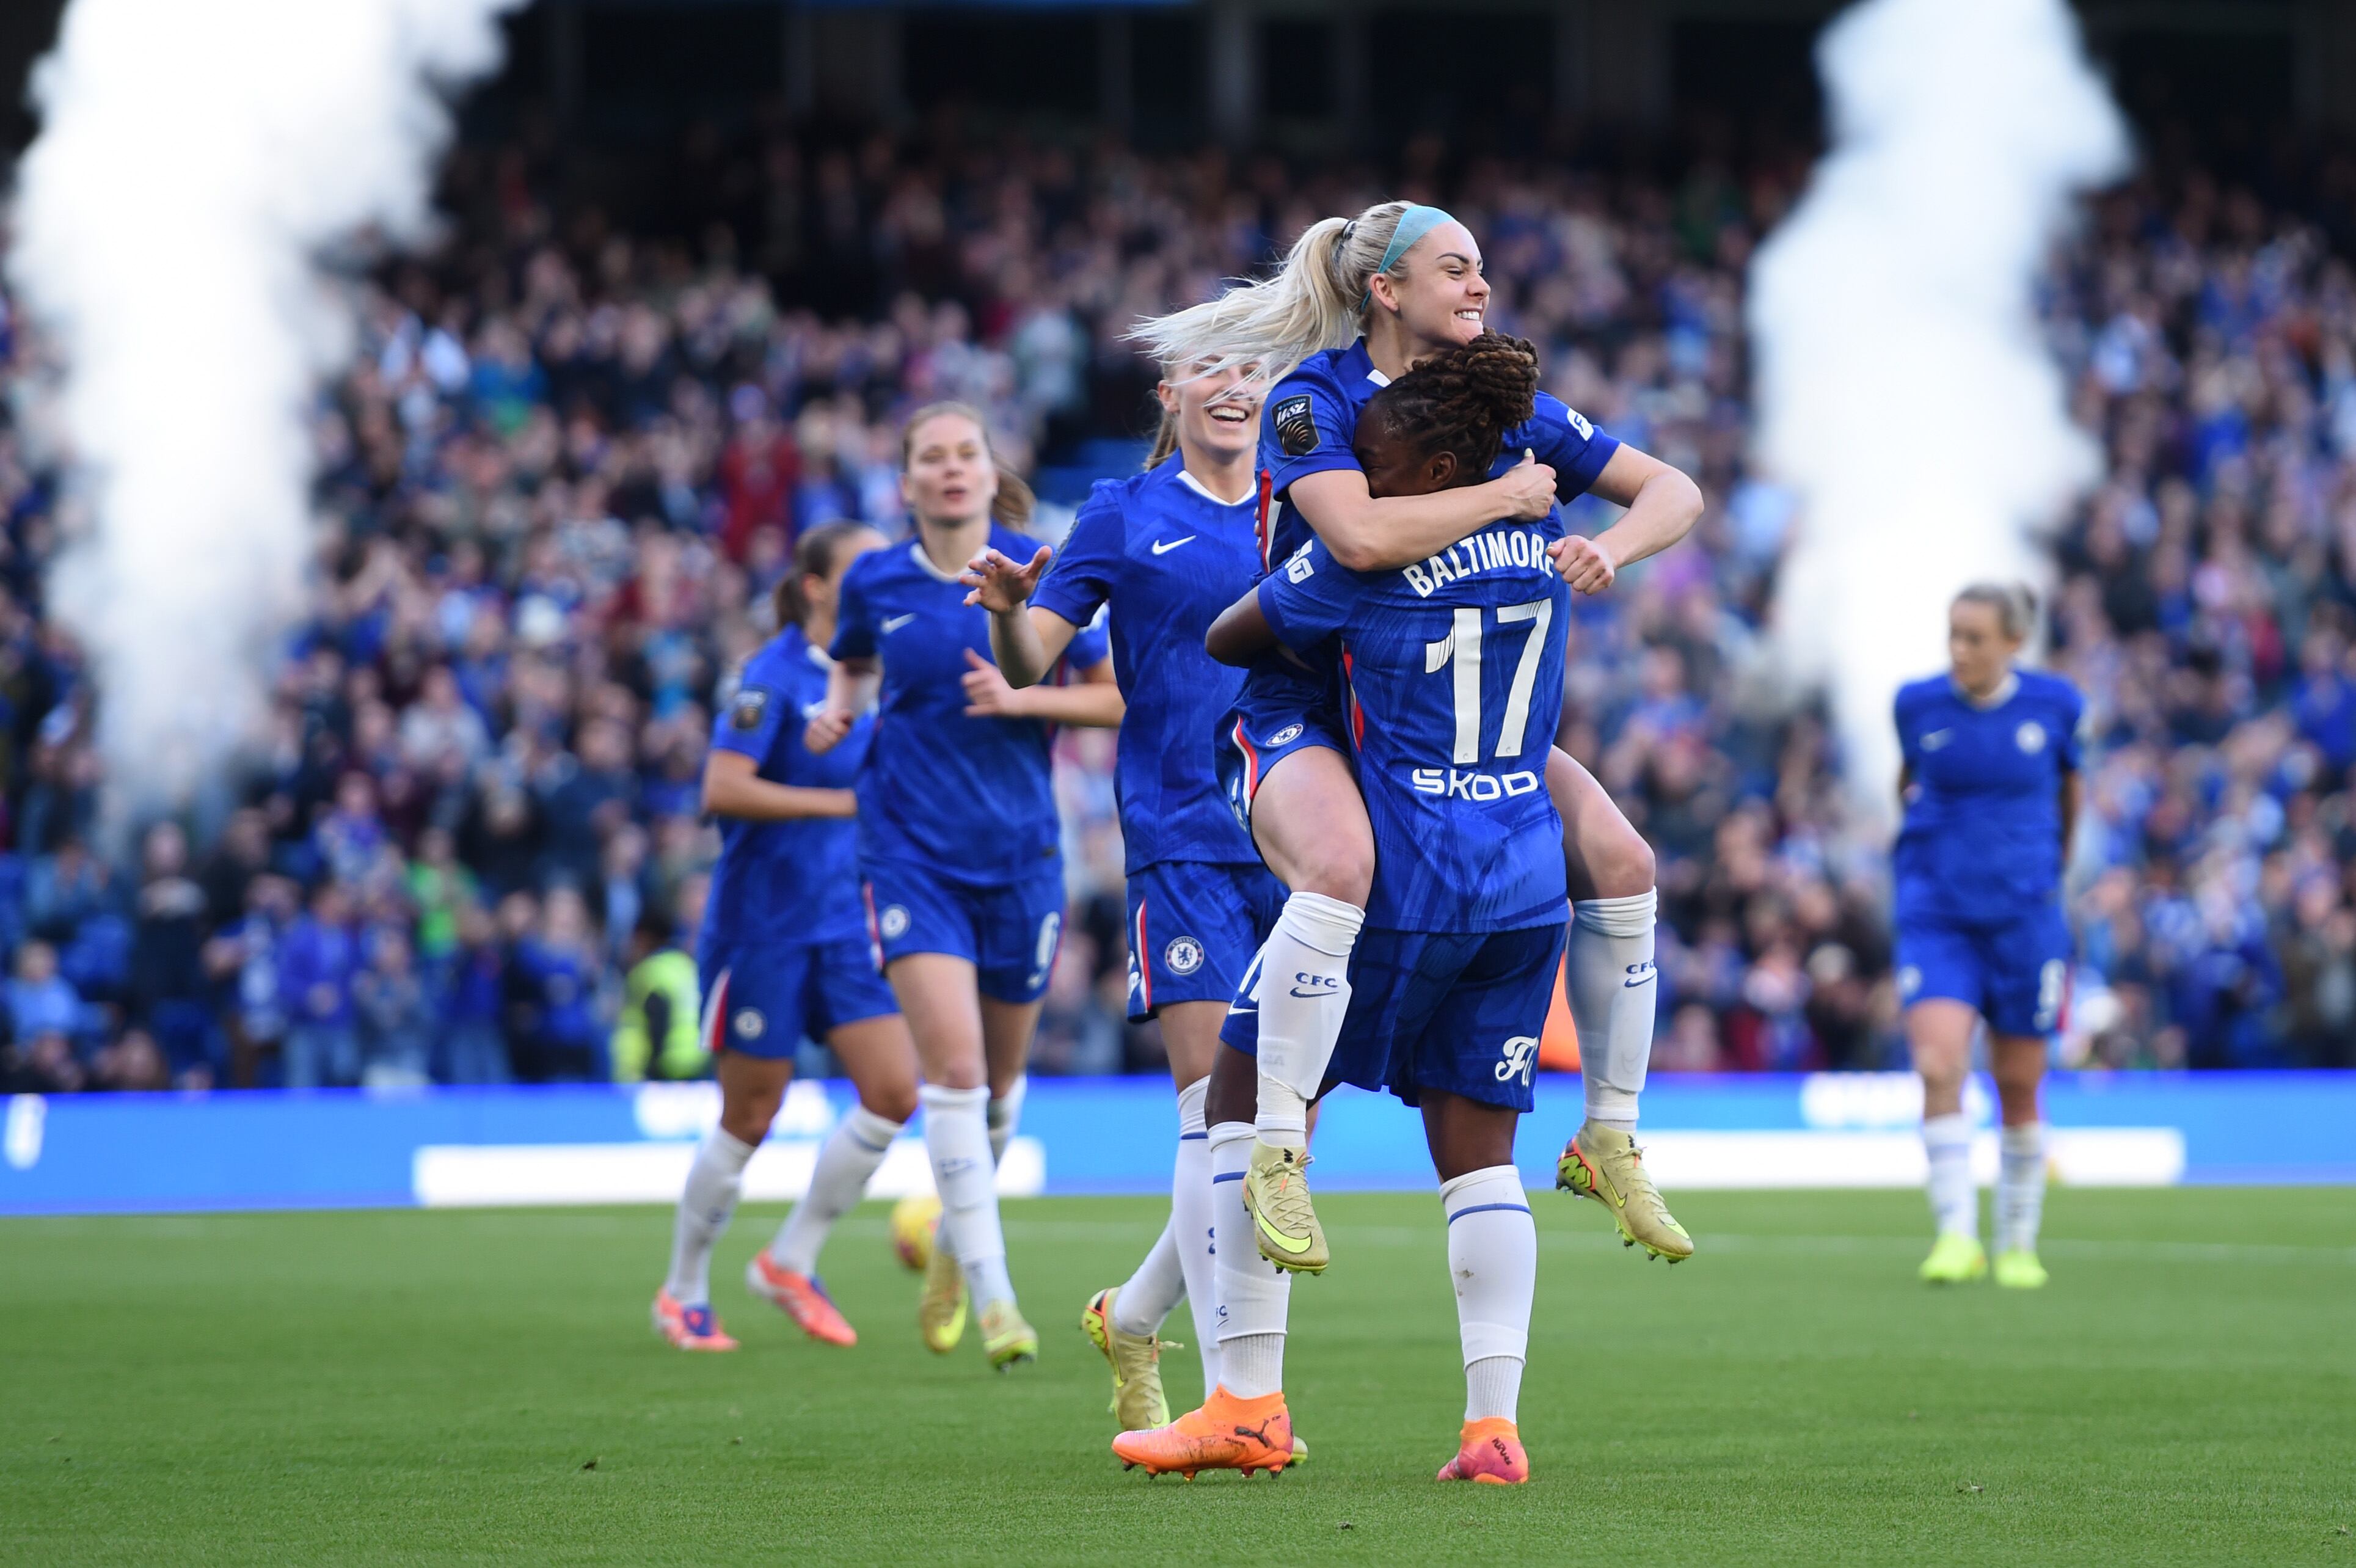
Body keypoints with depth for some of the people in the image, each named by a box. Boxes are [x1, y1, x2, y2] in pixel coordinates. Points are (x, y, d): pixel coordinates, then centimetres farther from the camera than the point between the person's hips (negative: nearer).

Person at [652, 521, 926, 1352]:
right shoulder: (775, 676, -14)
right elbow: (722, 789, -23)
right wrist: (840, 801, -22)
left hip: (844, 923, 6)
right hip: (763, 923, -6)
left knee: (894, 1090, -6)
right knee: (750, 1118, 1)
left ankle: (791, 1261, 10)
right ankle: (683, 1293, 19)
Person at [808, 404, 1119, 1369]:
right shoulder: (874, 584, 0)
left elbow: (1119, 699, -2)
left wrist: (1020, 700, -17)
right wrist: (838, 708, 0)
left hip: (1018, 853, 1)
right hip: (912, 850, -1)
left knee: (999, 1077, 14)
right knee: (953, 1067, -16)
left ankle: (955, 1246, 42)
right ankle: (992, 1295, -15)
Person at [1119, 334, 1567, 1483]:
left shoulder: (1364, 559, -12)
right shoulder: (1538, 533, 5)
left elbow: (1225, 641, 1)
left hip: (1403, 879, -6)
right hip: (1529, 883, 6)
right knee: (1478, 1150, 7)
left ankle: (1249, 1403, 3)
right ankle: (1494, 1422, -5)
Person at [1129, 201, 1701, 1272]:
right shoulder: (1311, 401, -14)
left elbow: (1673, 492, 8)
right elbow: (1361, 537, -33)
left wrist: (1612, 548, -15)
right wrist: (1509, 495, -22)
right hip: (1305, 711, -6)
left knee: (1621, 862, -9)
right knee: (1341, 863, -38)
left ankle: (1609, 1141, 6)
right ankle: (1278, 1149, -30)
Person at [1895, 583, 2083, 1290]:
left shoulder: (2053, 703, -4)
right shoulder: (1918, 703, -3)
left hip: (2024, 914, 0)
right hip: (1935, 915, 0)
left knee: (2019, 1088, 7)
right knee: (1938, 1068, -19)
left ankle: (2019, 1243, 24)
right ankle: (1957, 1236, -16)